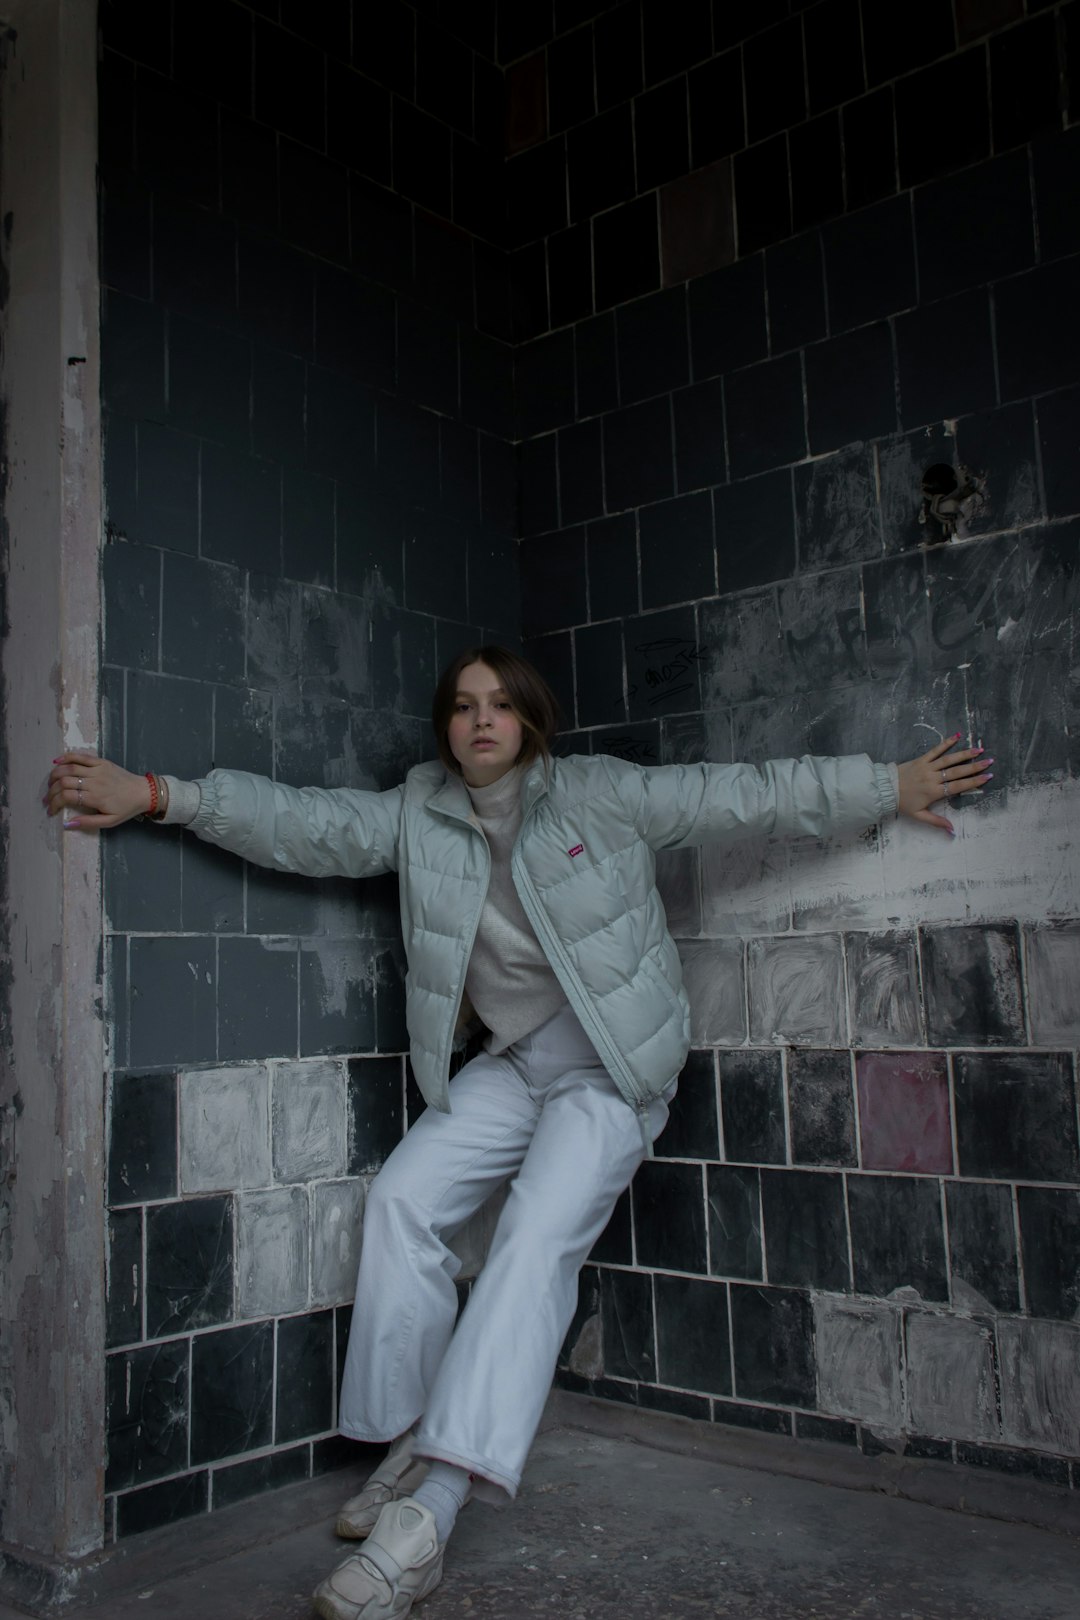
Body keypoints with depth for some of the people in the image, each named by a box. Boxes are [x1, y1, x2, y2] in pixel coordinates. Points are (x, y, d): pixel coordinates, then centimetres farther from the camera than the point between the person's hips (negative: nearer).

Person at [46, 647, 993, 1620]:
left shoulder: (602, 795, -9)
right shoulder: (417, 815, 1)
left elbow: (740, 796, -8)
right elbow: (309, 825, -6)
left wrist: (889, 787, -9)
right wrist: (154, 795, -15)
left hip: (613, 1064, -5)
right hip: (511, 1062, 5)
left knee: (540, 1236, -22)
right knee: (403, 1199, -10)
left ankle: (428, 1513, -27)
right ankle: (413, 1443, 2)